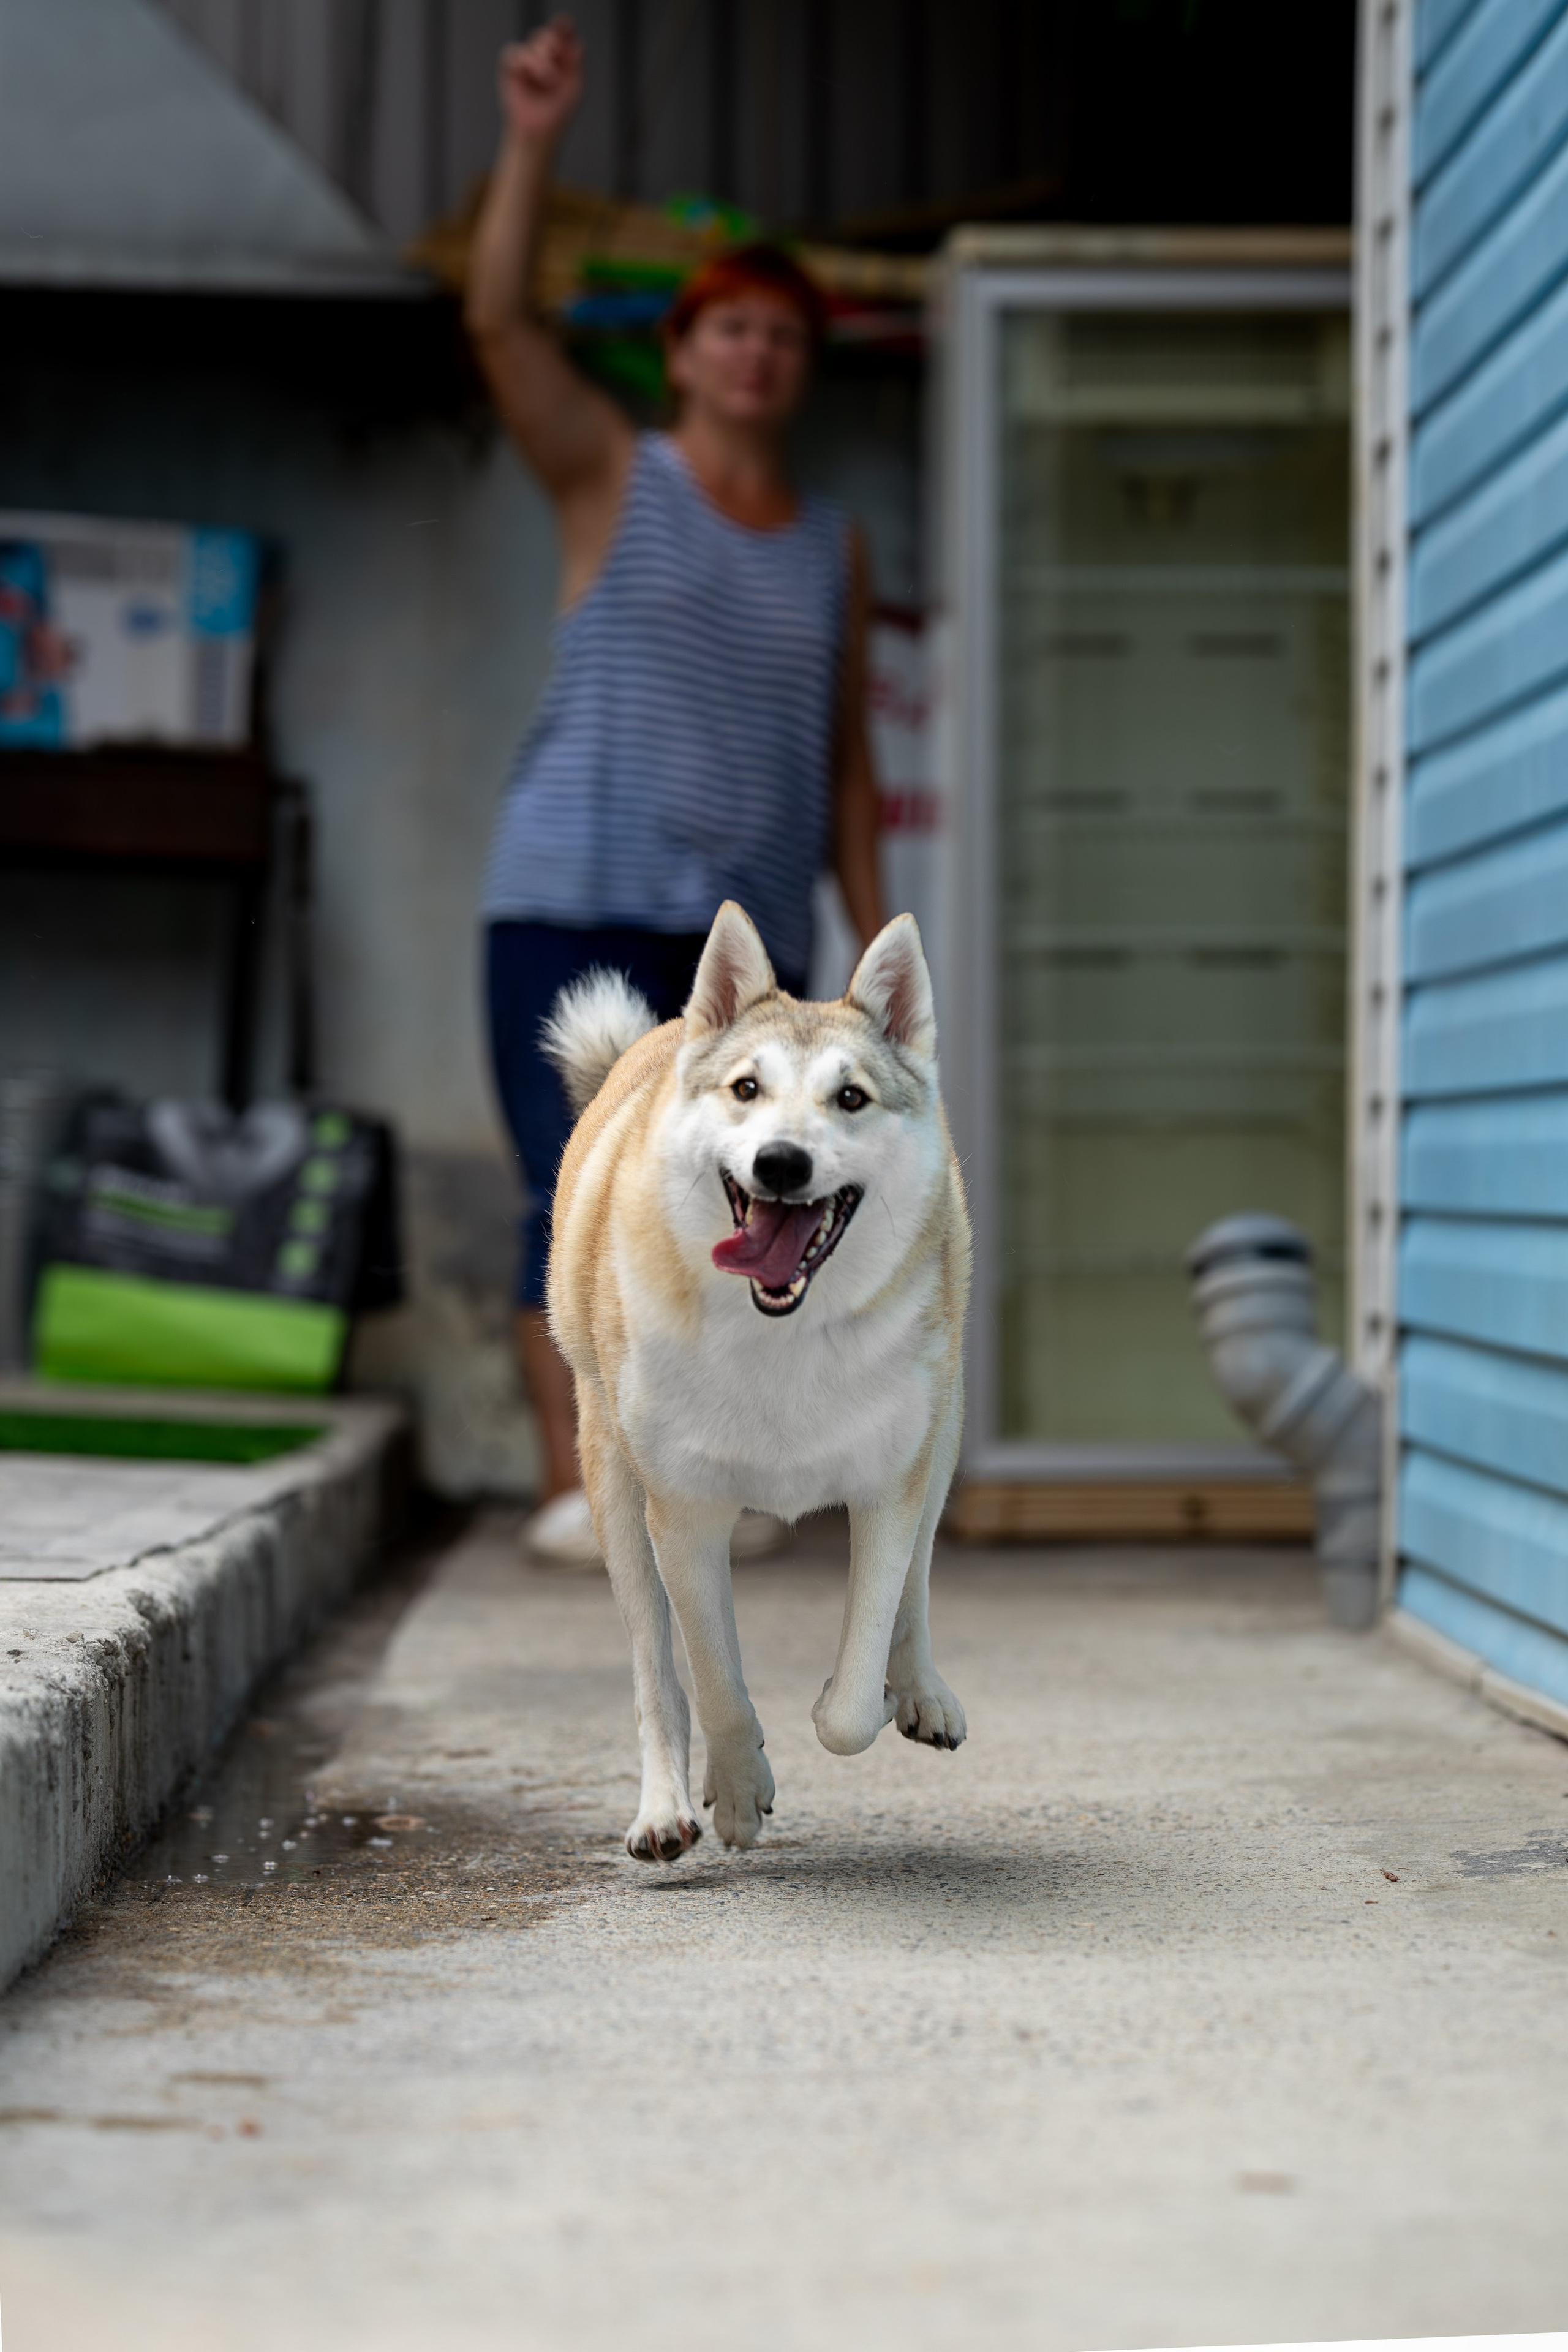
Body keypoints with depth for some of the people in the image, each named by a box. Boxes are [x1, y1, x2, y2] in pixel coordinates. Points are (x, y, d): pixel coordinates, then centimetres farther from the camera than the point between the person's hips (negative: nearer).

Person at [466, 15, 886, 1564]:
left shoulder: (834, 551, 16)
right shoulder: (612, 475, 7)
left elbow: (846, 763, 17)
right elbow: (499, 321, -8)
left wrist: (874, 941, 10)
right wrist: (531, 143, -20)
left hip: (751, 930, 4)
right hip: (579, 905, -4)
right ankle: (571, 1483, -8)